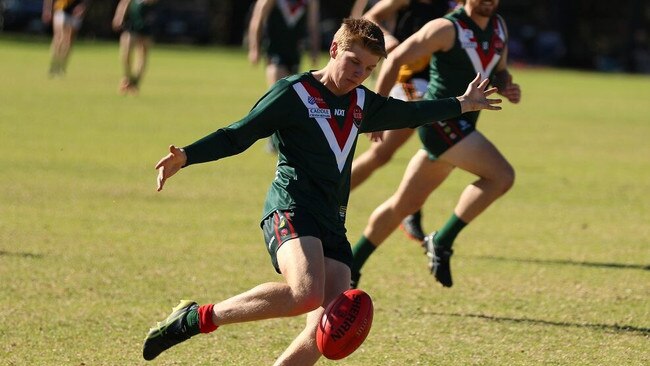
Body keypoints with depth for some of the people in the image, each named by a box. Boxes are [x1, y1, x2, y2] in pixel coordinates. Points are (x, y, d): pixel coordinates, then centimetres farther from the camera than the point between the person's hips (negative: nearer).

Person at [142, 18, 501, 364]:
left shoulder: (361, 103, 20)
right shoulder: (293, 92, 0)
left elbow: (408, 113, 39)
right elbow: (237, 135, -3)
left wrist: (461, 104, 49)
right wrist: (185, 156, -17)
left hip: (332, 224, 7)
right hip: (291, 209, -7)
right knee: (306, 293, -34)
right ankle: (198, 317, -20)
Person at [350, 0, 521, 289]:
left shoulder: (498, 27, 12)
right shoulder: (447, 28, -12)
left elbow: (499, 71, 25)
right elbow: (395, 59, -7)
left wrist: (506, 87, 1)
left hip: (461, 127, 8)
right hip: (441, 120, -8)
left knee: (404, 204, 15)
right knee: (501, 175, -22)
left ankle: (350, 267, 26)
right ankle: (441, 242, -13)